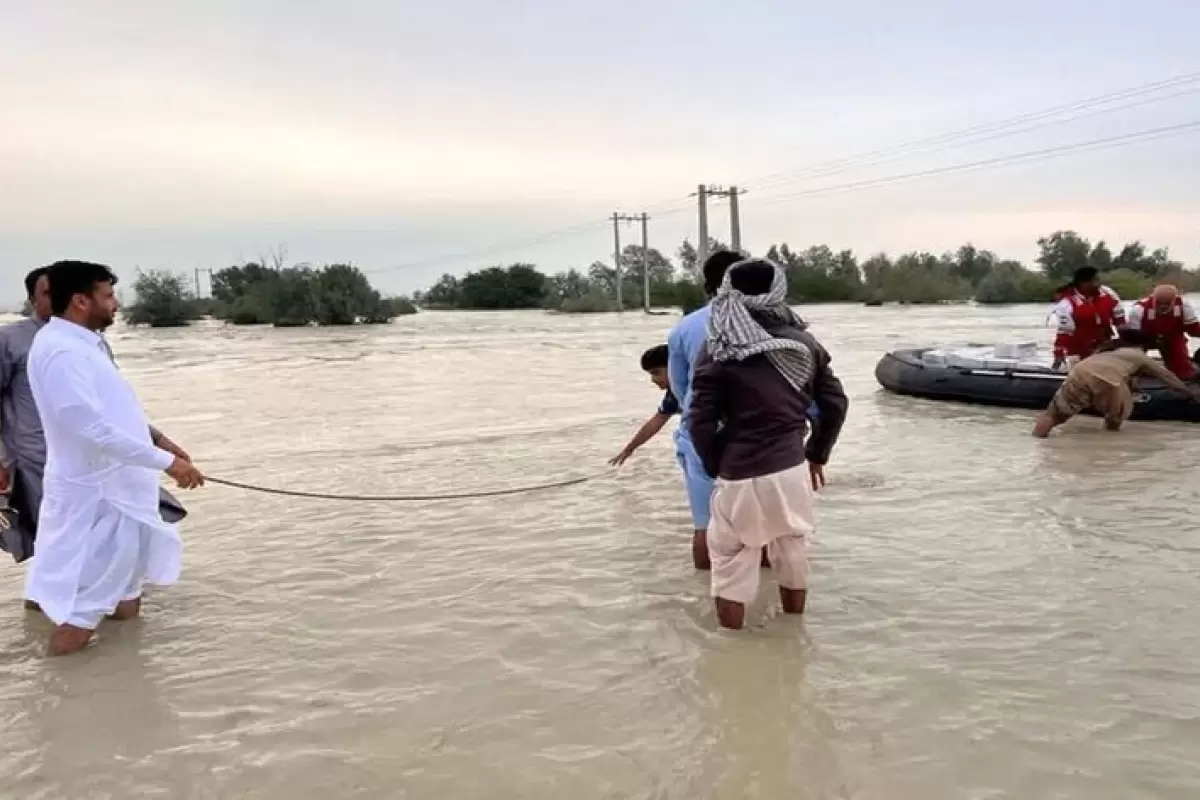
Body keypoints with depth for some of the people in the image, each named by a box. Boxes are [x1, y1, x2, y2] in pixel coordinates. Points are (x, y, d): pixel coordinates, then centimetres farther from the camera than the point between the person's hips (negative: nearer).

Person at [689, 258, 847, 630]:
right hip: (792, 470, 4)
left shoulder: (718, 353, -9)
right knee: (793, 558, 22)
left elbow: (701, 423, -11)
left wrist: (716, 468, 5)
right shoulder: (804, 344, 2)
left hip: (741, 476, -4)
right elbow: (836, 404, 7)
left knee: (730, 568, 13)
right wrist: (817, 455, 18)